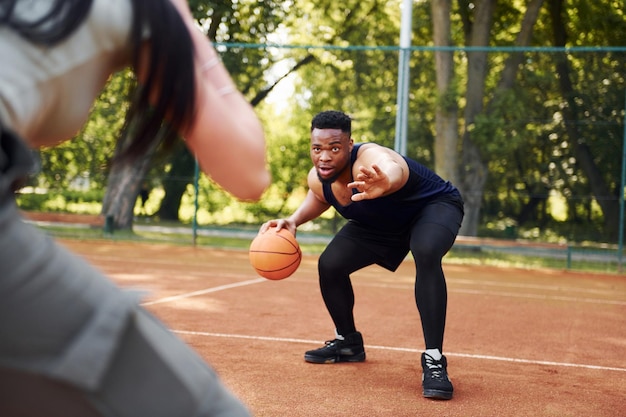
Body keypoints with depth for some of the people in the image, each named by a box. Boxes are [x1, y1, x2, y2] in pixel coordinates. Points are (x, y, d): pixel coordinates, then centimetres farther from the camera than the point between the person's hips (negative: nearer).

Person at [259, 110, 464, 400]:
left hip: (435, 205, -7)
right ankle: (348, 343, 23)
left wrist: (385, 181, -94)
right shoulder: (317, 179, -19)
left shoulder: (370, 160, -42)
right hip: (382, 222, 7)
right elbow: (319, 197, 8)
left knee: (427, 253, -38)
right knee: (330, 265, -3)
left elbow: (393, 168, -69)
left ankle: (434, 361, -31)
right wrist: (293, 221, -10)